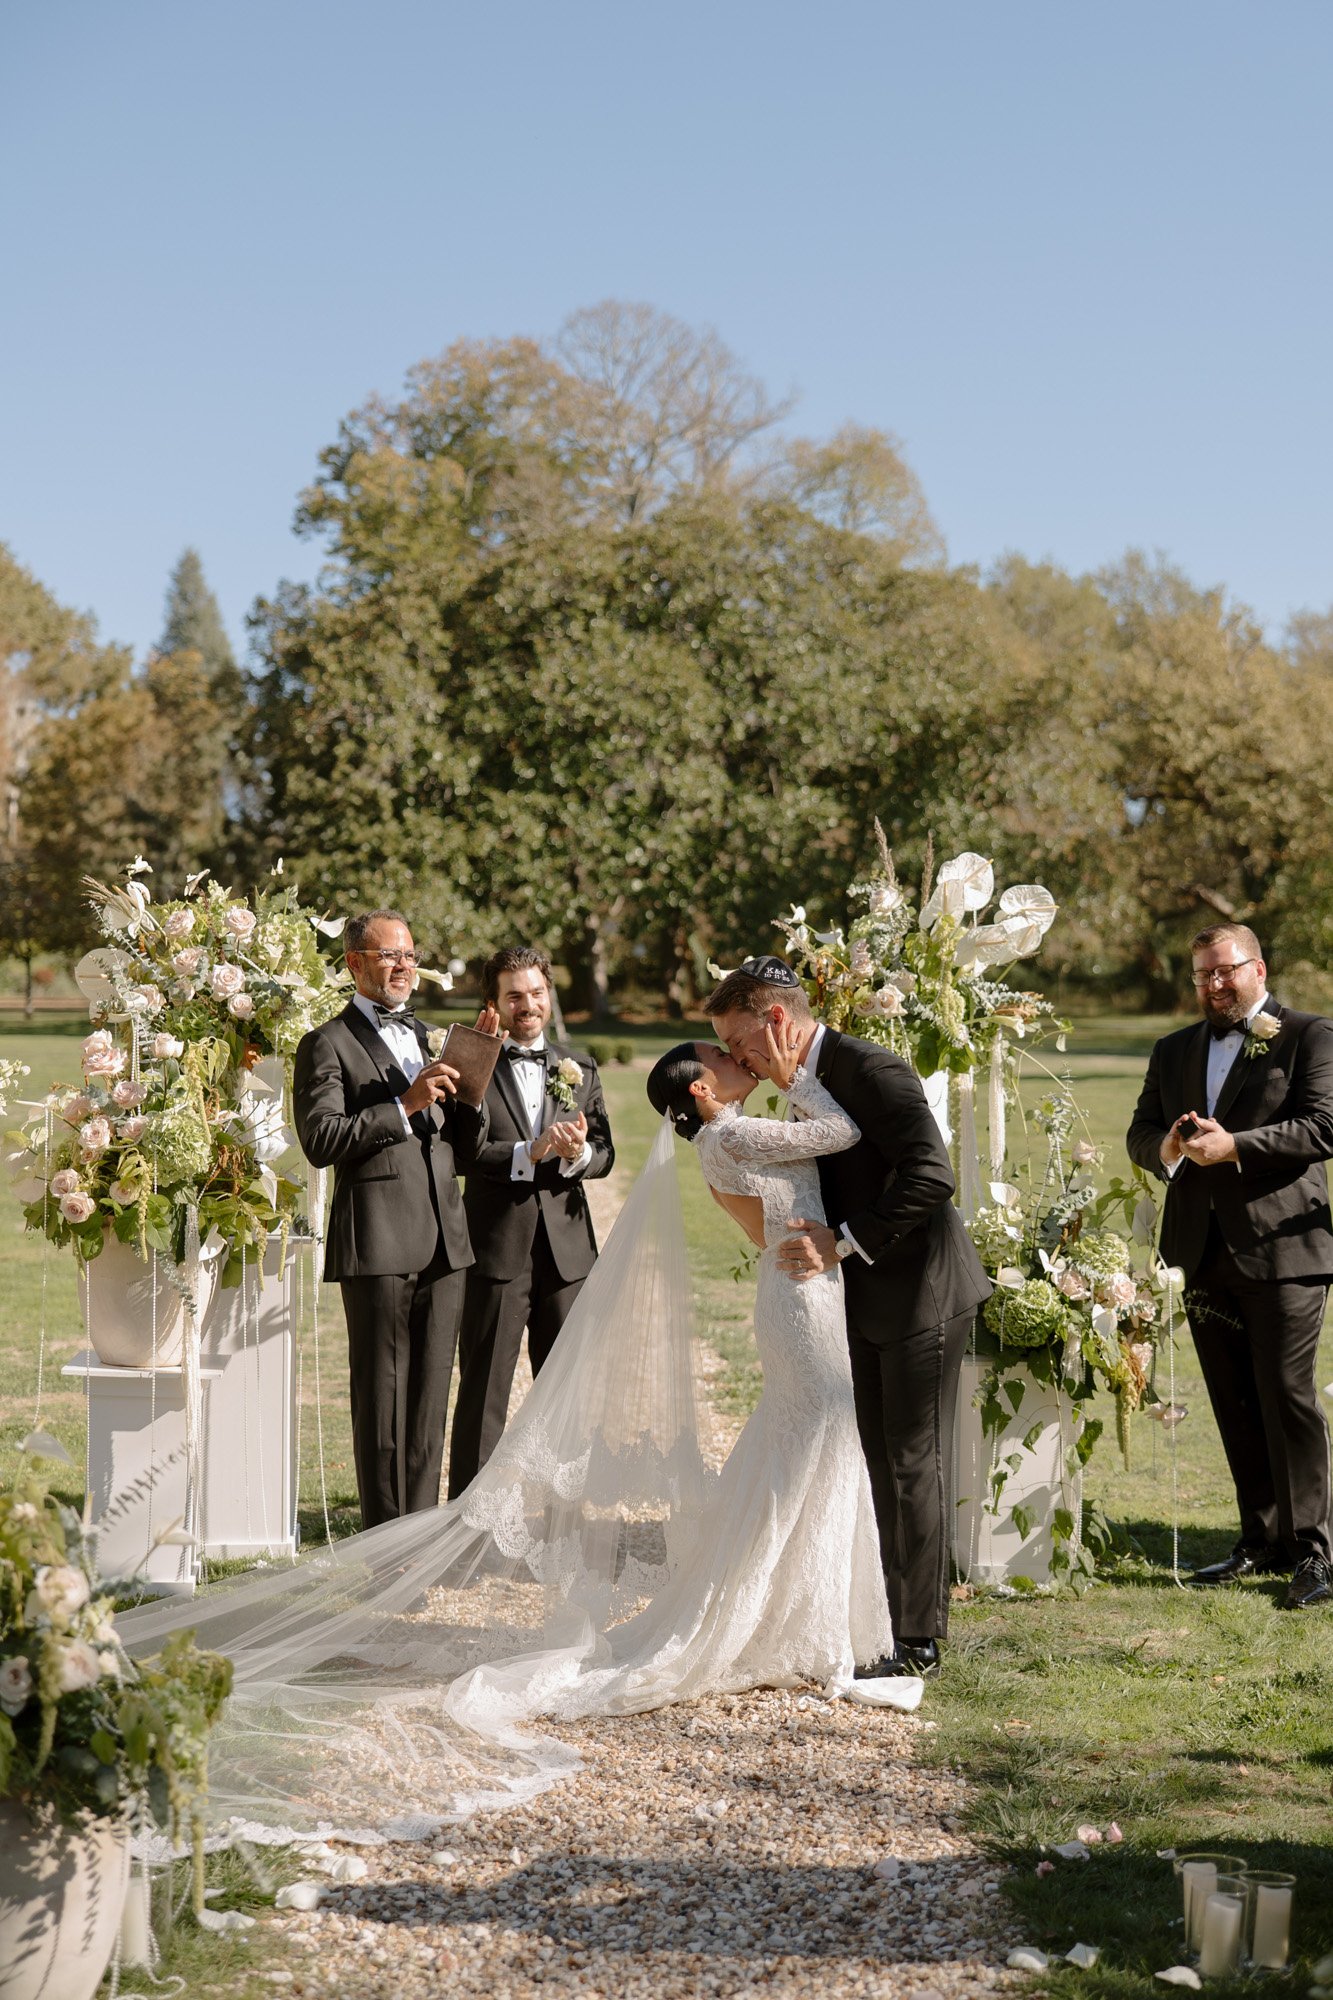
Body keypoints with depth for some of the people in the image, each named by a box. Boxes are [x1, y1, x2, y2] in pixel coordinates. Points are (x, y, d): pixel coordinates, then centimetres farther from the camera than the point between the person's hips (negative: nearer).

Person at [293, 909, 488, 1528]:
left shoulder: (432, 1039, 21)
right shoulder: (328, 1045, 0)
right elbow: (321, 1141, -14)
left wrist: (470, 1092, 1)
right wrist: (405, 1105, -16)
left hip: (443, 1242, 6)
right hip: (378, 1242, -6)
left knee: (430, 1396, 9)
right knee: (381, 1397, -1)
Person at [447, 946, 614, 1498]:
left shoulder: (579, 1067, 13)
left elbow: (605, 1154, 7)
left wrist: (578, 1153, -15)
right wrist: (528, 1153, -22)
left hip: (568, 1245, 5)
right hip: (496, 1246, -4)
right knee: (484, 1389, 1)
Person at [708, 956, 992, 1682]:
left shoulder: (869, 1070, -18)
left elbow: (930, 1175, -28)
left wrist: (843, 1241, -25)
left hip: (921, 1294, -9)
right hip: (869, 1301, 9)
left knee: (914, 1465, -3)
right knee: (882, 1465, 13)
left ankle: (918, 1643, 4)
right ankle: (894, 1619, 23)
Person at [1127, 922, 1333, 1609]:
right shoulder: (1173, 1051, 19)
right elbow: (1139, 1132, 16)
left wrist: (1234, 1146, -19)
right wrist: (1165, 1147, -7)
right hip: (1205, 1252, 6)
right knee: (1234, 1405, 9)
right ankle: (1262, 1540, 18)